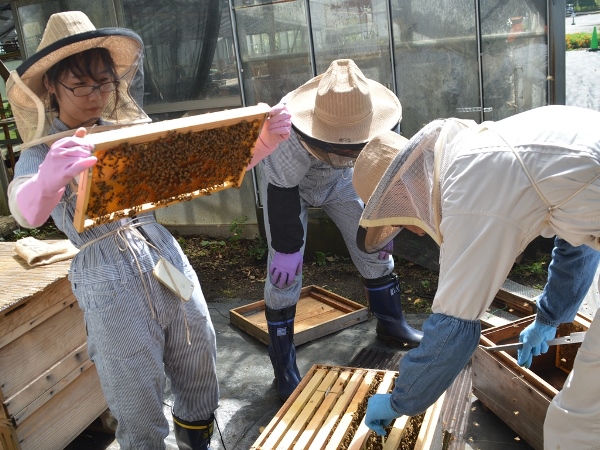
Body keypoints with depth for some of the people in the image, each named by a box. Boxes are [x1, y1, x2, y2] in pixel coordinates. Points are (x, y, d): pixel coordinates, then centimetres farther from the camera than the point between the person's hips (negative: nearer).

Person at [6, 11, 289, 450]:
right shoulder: (41, 153, -3)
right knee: (139, 406, 8)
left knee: (201, 373, 17)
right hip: (110, 287, -4)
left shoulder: (133, 129, 6)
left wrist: (265, 143, -15)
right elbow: (26, 213, -26)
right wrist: (48, 181, -50)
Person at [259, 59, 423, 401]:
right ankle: (285, 367, 2)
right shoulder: (289, 134, -42)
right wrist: (286, 248, -22)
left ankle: (391, 321, 30)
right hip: (288, 183, -4)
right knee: (284, 271, -10)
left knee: (374, 245, 6)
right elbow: (282, 195, -30)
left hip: (340, 179, 4)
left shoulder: (382, 122, -29)